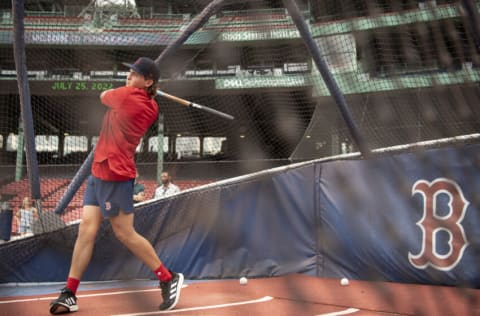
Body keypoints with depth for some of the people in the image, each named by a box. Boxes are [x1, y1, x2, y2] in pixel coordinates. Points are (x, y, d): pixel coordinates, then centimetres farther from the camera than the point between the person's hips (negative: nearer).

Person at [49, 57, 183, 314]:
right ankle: (69, 295, 8)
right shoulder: (151, 108, 6)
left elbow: (103, 96, 4)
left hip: (115, 175, -9)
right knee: (86, 229, 5)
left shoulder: (127, 95, -17)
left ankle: (169, 279, 12)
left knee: (125, 234, -2)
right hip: (99, 172, 9)